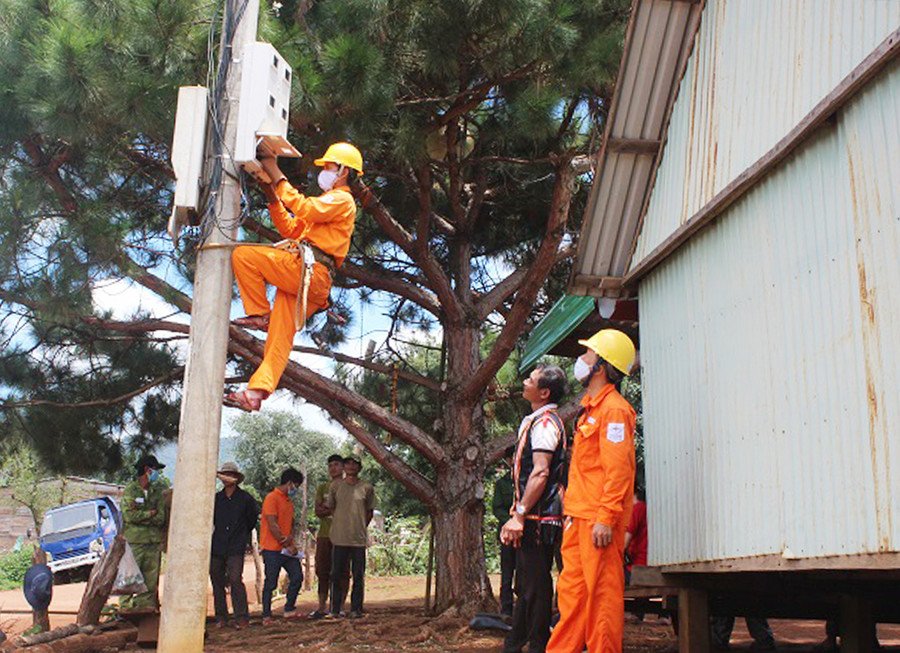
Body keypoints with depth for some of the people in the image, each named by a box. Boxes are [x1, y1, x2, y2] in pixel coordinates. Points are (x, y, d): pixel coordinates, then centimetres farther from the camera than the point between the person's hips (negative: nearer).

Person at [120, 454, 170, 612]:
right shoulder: (130, 491, 0)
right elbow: (129, 515, -13)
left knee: (151, 578, 5)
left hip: (154, 541, 4)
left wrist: (141, 517, -10)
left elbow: (161, 519, 0)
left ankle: (146, 604, 13)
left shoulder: (158, 492, 10)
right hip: (134, 541, -4)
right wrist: (151, 514, -7)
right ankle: (125, 605, 4)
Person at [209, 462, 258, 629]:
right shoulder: (216, 498, 9)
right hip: (217, 547, 4)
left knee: (235, 580, -14)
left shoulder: (245, 498, 2)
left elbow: (253, 517, 14)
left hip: (236, 548, -4)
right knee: (217, 581, 6)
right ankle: (221, 617, 18)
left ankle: (241, 618, -9)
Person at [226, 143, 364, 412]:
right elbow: (291, 230, 32)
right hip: (301, 279, 9)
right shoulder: (327, 202, 34)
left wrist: (278, 178, -11)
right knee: (281, 337, 1)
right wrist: (273, 198, 22)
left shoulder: (342, 199, 2)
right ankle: (257, 392, -2)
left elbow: (305, 210, -16)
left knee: (243, 255, -13)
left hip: (308, 269, -9)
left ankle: (260, 314, -8)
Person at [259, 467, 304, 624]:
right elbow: (272, 525, -17)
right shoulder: (272, 498, -11)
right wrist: (287, 545, -15)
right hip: (272, 548, -8)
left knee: (297, 577, 5)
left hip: (287, 548, 8)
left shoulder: (289, 501, 18)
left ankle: (289, 610, 17)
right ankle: (266, 617, 6)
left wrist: (290, 537, 1)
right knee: (271, 583, -3)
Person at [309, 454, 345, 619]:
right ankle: (322, 606, 10)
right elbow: (318, 511, 4)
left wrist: (326, 508, -11)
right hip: (324, 535, 3)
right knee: (322, 571, 2)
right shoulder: (322, 488, 14)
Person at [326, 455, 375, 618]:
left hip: (359, 538, 0)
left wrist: (360, 527, 7)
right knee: (336, 574, 4)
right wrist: (339, 523, 10)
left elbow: (370, 512, 12)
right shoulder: (335, 485, 4)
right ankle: (335, 609, 13)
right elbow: (330, 507, 14)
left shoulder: (367, 488, 2)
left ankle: (356, 609, 13)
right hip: (339, 538, 1)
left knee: (358, 576, 4)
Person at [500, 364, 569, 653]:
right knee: (526, 586, 16)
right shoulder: (534, 421, 19)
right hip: (531, 520, 11)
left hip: (538, 518, -11)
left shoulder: (545, 422, -13)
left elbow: (541, 472, -23)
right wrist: (517, 516, 21)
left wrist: (519, 515, -24)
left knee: (536, 586, -5)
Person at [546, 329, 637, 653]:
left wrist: (605, 518, -22)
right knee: (572, 590, 12)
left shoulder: (614, 409, -11)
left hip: (599, 519, -10)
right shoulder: (592, 408, 19)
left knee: (602, 591, -4)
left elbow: (618, 469, -18)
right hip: (579, 517, 10)